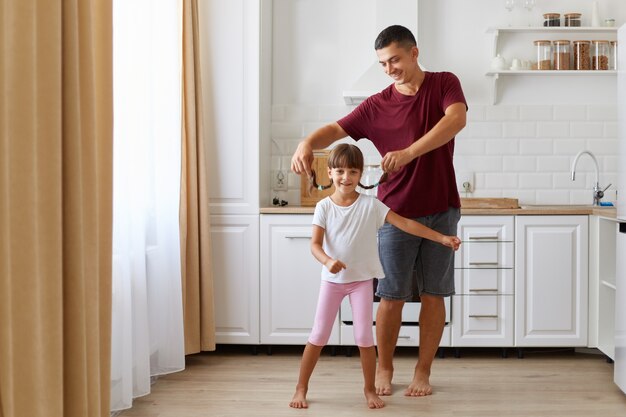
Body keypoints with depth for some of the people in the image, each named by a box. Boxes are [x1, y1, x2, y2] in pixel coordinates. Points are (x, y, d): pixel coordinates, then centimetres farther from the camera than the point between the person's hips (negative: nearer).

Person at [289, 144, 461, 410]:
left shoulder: (370, 205, -8)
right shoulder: (324, 207, -7)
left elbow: (405, 224, -10)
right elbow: (315, 244, -15)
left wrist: (441, 238, -14)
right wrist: (328, 261, -37)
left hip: (362, 279, 0)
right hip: (332, 279, 0)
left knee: (364, 337, -1)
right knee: (318, 335, 3)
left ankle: (370, 389, 17)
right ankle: (301, 388, 16)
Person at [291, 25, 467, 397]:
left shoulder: (444, 84, 0)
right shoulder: (377, 106, 2)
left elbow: (457, 119, -20)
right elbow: (335, 129, -2)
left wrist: (409, 152, -32)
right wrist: (307, 143, -27)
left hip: (441, 211, 0)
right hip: (397, 213, 1)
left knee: (433, 294, 6)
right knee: (392, 296, 4)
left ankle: (423, 372, 19)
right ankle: (384, 369, 21)